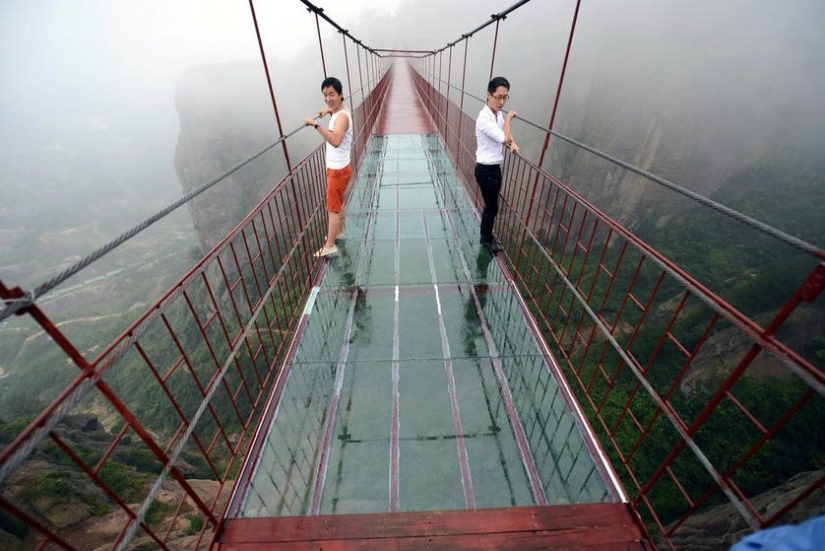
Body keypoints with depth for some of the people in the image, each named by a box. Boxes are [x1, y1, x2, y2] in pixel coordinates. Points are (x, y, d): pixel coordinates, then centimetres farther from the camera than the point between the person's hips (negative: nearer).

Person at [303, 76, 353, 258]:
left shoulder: (342, 117, -23)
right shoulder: (338, 112, 8)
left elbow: (336, 141, -44)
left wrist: (316, 125, -46)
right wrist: (327, 110, 19)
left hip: (339, 169, -10)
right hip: (335, 167, 10)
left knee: (333, 207, -4)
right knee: (338, 203, 22)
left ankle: (329, 246, 4)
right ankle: (339, 232, 39)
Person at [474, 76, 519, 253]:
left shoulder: (498, 114, 5)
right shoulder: (484, 118, -22)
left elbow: (505, 134, 20)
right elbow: (503, 138, -22)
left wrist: (512, 142, -1)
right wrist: (508, 119, -9)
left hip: (495, 167, 8)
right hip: (485, 170, -8)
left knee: (491, 205, 18)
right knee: (491, 206, 3)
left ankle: (486, 235, 34)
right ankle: (487, 238, 23)